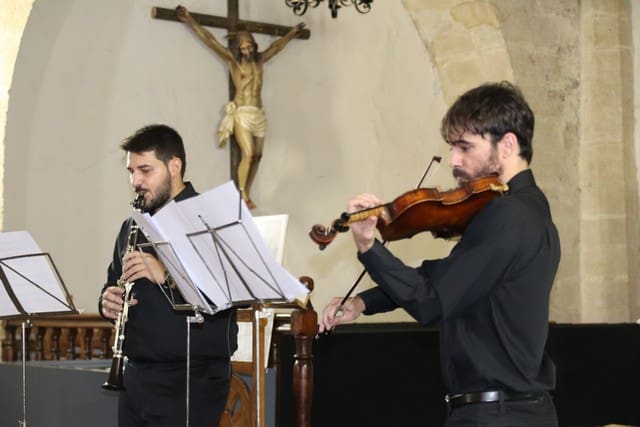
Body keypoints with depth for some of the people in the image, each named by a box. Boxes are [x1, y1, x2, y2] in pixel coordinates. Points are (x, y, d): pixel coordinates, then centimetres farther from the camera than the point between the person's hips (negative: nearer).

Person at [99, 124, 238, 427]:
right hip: (136, 376, 7)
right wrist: (108, 301, 1)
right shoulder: (133, 226, 16)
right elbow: (114, 283, 25)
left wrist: (166, 276, -27)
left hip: (191, 379, -7)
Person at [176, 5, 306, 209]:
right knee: (248, 155, -15)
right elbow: (210, 41, -6)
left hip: (259, 113, 6)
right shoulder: (233, 61, -1)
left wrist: (292, 33, 41)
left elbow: (277, 46, 28)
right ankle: (242, 196, -8)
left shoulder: (259, 60, 12)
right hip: (242, 113, -6)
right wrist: (190, 21, -10)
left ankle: (246, 194, 9)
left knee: (257, 156, 3)